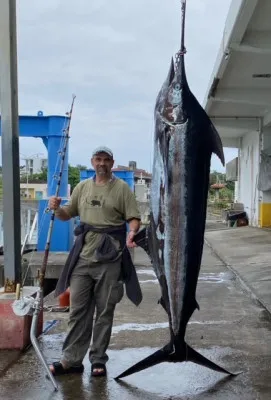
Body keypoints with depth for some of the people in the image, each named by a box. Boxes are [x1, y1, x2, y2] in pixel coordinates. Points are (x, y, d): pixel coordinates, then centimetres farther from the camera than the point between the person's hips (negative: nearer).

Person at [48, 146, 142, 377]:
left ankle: (98, 360, 16)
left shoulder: (122, 188, 1)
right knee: (78, 310, 6)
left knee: (104, 311, 6)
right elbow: (67, 214, 18)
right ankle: (71, 360, 14)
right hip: (83, 256, 4)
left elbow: (134, 218, -4)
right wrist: (57, 208, -4)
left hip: (110, 257, -3)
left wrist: (131, 233, -26)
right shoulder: (82, 187, 13)